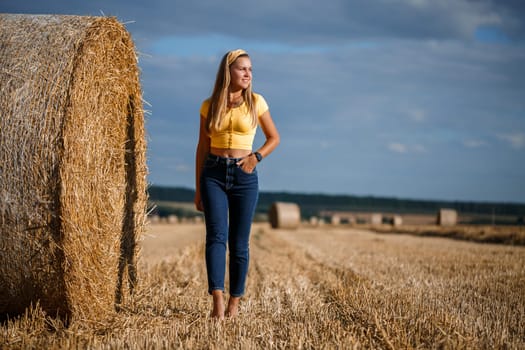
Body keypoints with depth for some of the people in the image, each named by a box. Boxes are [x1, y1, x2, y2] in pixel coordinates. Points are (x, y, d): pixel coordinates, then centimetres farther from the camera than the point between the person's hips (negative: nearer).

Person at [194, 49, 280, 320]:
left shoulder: (256, 102, 3)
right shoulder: (209, 105, 5)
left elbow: (274, 138, 11)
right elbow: (202, 147, 10)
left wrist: (256, 156, -7)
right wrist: (198, 188, 9)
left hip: (244, 176, 0)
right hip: (213, 174, 0)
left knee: (239, 242, 1)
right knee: (216, 235, -14)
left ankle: (234, 301, 14)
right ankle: (217, 300, -22)